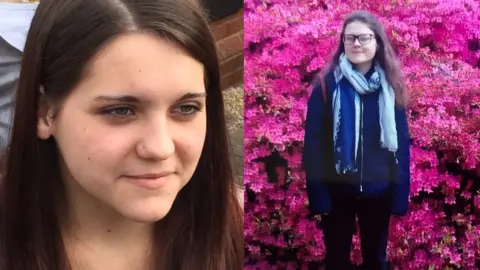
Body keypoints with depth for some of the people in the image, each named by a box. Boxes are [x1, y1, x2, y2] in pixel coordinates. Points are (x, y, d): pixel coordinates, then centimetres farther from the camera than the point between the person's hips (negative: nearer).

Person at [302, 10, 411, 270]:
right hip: (338, 189, -2)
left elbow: (402, 143, 2)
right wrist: (317, 193, -11)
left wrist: (401, 194, -1)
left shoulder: (390, 88, 0)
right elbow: (314, 143, -8)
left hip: (378, 191, 2)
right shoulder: (327, 85, -8)